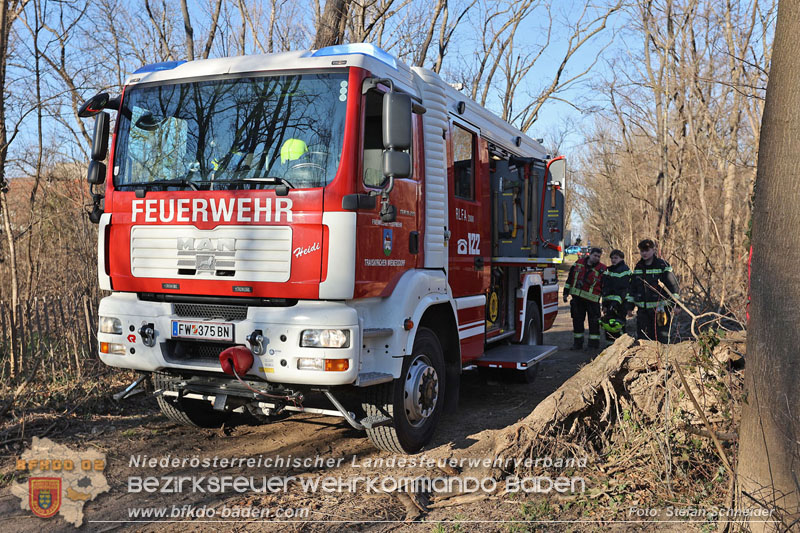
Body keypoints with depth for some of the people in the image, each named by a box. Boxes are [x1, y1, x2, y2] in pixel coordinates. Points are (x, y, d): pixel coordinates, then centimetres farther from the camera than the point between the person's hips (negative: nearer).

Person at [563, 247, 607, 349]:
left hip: (592, 299, -3)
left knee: (594, 322, -2)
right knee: (577, 320, 8)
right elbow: (570, 278, 12)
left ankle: (594, 343, 8)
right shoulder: (579, 263, 6)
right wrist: (566, 292, 10)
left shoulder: (602, 269, -3)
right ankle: (577, 342, 17)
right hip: (577, 297, 3)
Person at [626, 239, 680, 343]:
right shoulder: (638, 267, 13)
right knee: (641, 338, 7)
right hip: (642, 310, 5)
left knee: (661, 338, -2)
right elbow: (632, 289, 20)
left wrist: (671, 305, -12)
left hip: (660, 309, -5)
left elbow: (674, 287, -5)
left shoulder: (663, 266, -4)